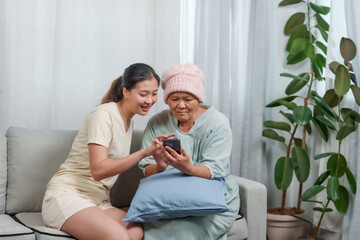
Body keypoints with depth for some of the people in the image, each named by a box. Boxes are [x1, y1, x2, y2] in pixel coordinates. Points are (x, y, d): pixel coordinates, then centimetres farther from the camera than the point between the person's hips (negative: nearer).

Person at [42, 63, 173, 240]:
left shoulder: (128, 121, 15)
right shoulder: (103, 114, -11)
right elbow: (98, 170, -23)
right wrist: (145, 152, -30)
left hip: (97, 199, 8)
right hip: (67, 194, -8)